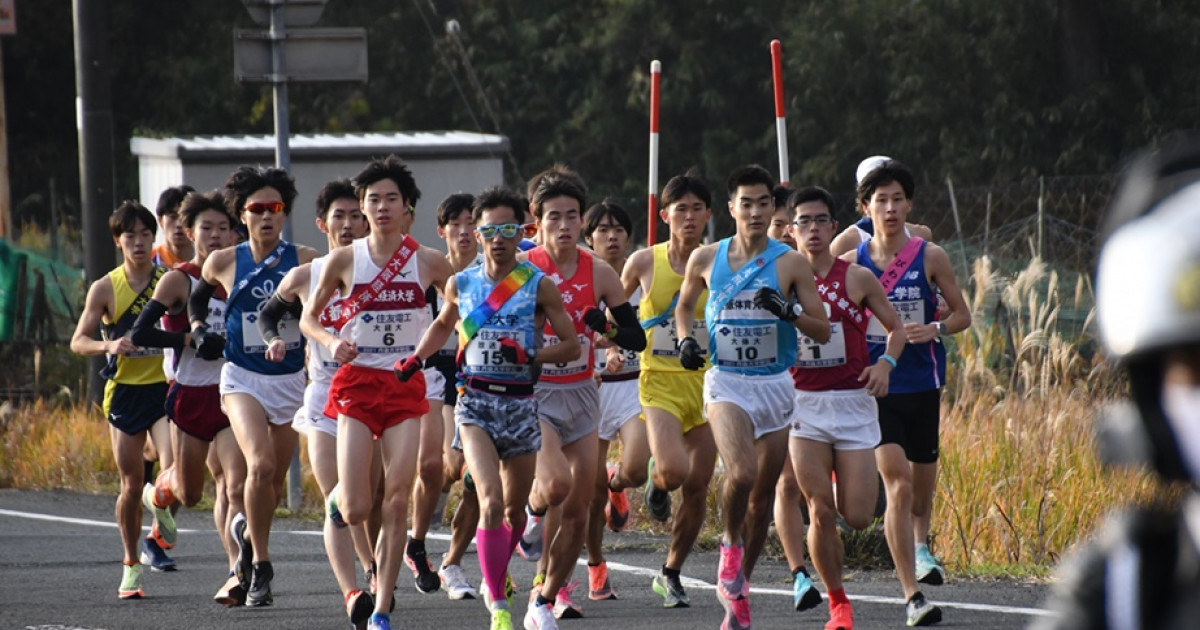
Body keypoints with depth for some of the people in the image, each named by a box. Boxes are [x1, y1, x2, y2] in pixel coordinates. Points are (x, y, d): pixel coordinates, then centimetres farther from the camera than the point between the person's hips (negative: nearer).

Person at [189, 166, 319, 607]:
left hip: (290, 380, 2)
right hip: (242, 377, -2)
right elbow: (197, 296, 19)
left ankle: (247, 530, 45)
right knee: (260, 464, -23)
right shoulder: (224, 263, -1)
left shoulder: (303, 260, -3)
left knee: (275, 480, 12)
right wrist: (198, 328, 3)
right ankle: (260, 567, -13)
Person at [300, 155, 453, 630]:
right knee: (356, 511, -8)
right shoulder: (343, 260, -1)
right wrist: (331, 341, -12)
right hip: (356, 382, -1)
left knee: (397, 502, -7)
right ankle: (338, 496, 31)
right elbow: (309, 317, 8)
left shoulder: (428, 262, 0)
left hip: (406, 386, 1)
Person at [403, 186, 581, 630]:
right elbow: (443, 325, 26)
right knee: (491, 501, -18)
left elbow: (571, 346, -1)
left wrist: (529, 355, -16)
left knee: (514, 509, 11)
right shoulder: (461, 284, 5)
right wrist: (413, 361, 18)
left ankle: (496, 582, 39)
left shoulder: (539, 286, -2)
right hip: (475, 399, 0)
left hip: (520, 403, 0)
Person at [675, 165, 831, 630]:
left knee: (764, 495, 7)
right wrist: (685, 339, 1)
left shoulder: (791, 264, -3)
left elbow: (823, 331, -3)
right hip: (726, 383, -1)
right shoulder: (706, 259, 2)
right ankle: (731, 544, 2)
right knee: (741, 474, -26)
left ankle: (738, 585, 23)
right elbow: (684, 305, 20)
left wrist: (789, 313, -21)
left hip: (775, 384, 1)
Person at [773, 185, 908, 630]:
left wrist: (885, 362, -9)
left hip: (854, 404, 0)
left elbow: (896, 327, 10)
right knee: (821, 511, -8)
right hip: (804, 405, 0)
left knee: (858, 517, -5)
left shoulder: (857, 279, 1)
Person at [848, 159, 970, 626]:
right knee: (897, 482, -15)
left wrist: (934, 330, -15)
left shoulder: (930, 258, -1)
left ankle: (920, 545, 51)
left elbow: (962, 315, 5)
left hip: (922, 384, 2)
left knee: (922, 477, 16)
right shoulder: (850, 263, 0)